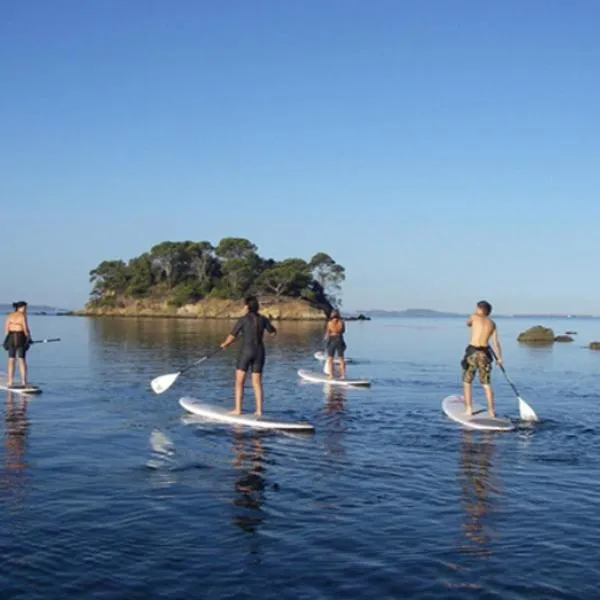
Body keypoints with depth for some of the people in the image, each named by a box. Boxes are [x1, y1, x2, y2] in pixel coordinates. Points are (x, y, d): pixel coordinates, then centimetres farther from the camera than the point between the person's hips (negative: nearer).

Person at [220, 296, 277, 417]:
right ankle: (259, 410, 8)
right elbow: (273, 333, 17)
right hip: (259, 352, 4)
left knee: (239, 381, 5)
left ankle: (238, 409, 3)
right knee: (257, 383, 10)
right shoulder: (263, 319, 2)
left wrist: (225, 344, 13)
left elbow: (232, 336, -6)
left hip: (246, 351, -4)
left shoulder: (243, 319, -9)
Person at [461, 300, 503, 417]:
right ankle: (491, 410, 11)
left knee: (467, 382, 9)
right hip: (485, 353, 3)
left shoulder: (474, 317, 2)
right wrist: (499, 358, 6)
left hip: (472, 352, -3)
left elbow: (468, 323, 25)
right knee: (487, 384, 11)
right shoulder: (492, 324, 10)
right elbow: (495, 342, 3)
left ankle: (469, 409, 5)